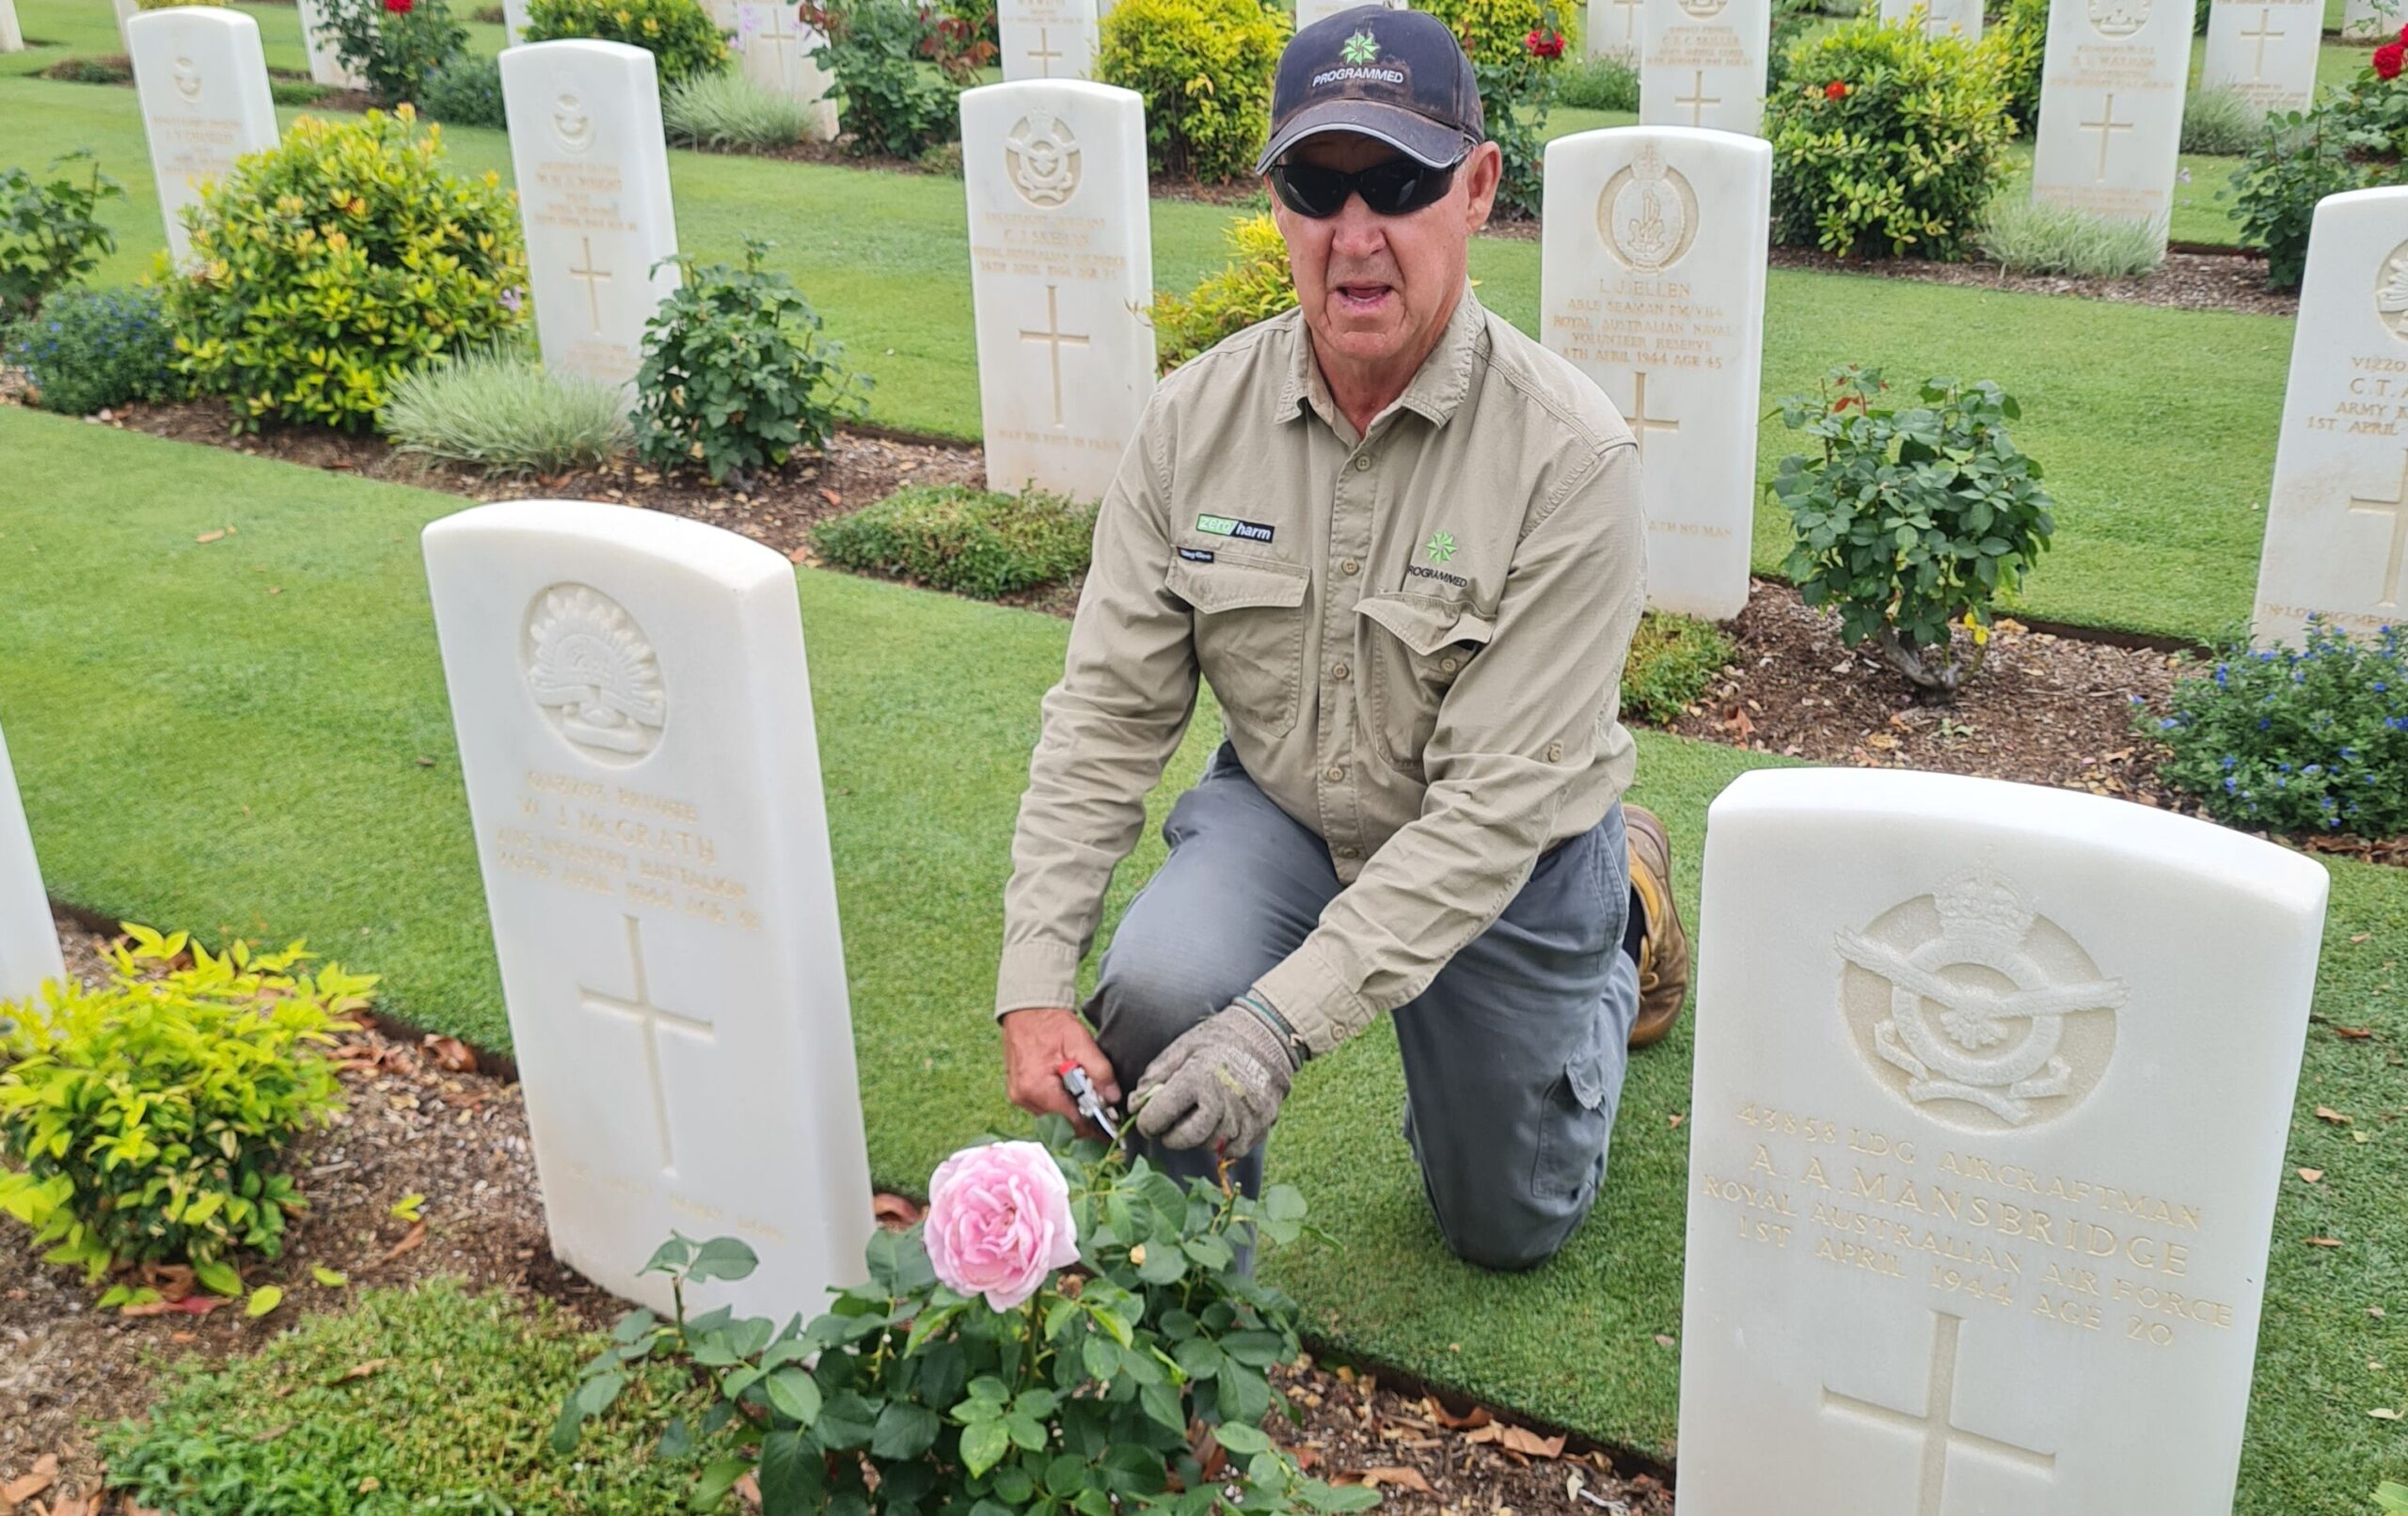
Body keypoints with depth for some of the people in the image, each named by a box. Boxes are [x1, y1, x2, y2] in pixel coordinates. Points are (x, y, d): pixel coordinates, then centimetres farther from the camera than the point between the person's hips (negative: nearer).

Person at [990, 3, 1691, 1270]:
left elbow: (1498, 801, -30)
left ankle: (1622, 903, 41)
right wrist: (1034, 980, -22)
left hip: (1509, 861, -2)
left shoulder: (1568, 456, -28)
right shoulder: (1197, 418, -16)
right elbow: (1108, 712, -13)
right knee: (1159, 989, -32)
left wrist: (1287, 1019, -37)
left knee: (1509, 1228, 17)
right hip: (1282, 804, 2)